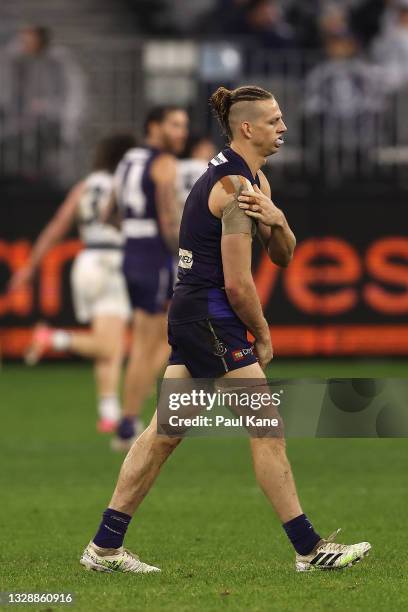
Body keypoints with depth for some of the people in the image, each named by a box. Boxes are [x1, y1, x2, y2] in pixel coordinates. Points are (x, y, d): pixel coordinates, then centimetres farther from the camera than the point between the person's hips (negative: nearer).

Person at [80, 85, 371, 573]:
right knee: (267, 432, -5)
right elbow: (237, 283, -18)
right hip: (212, 318, -10)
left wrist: (278, 221, -9)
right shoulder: (236, 185, -17)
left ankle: (104, 548, 12)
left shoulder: (254, 179, 14)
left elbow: (282, 257, 13)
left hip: (189, 312, 10)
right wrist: (263, 335, -3)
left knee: (164, 433, 10)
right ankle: (309, 549, -1)